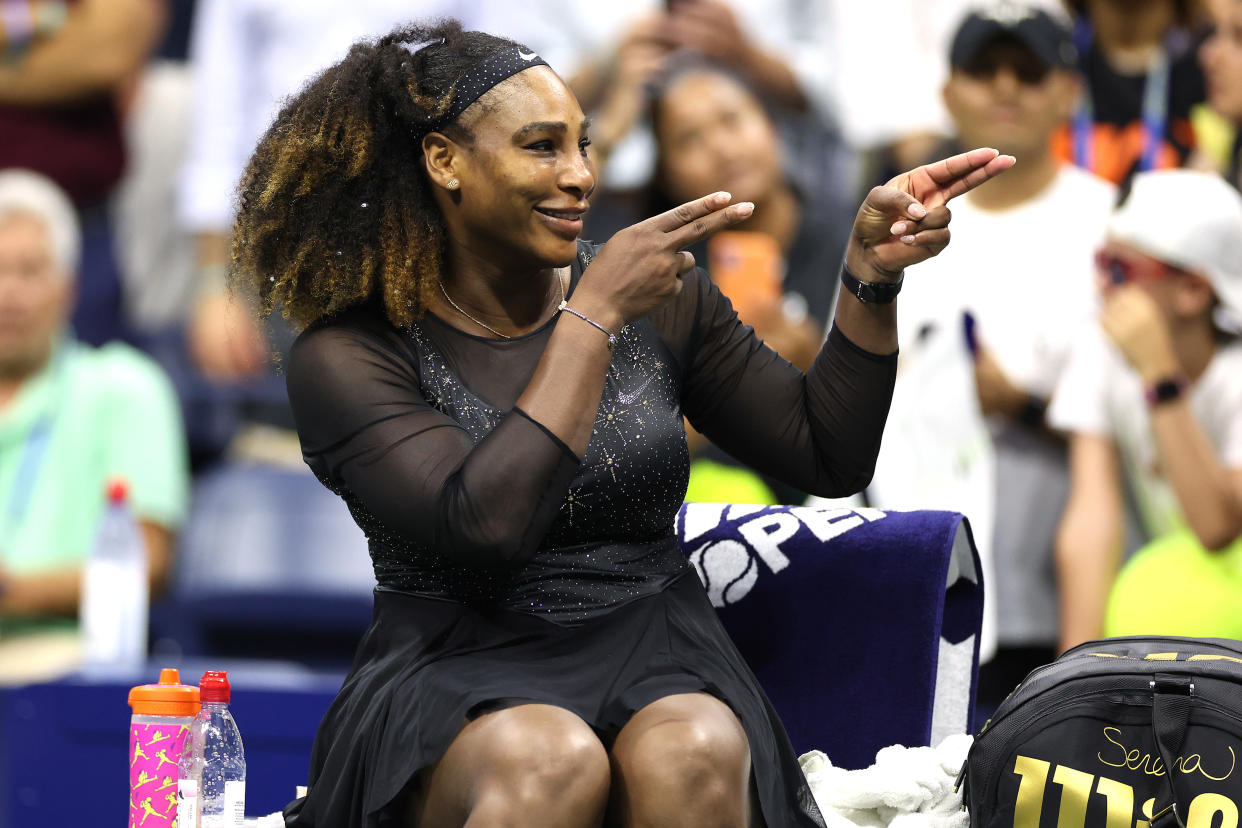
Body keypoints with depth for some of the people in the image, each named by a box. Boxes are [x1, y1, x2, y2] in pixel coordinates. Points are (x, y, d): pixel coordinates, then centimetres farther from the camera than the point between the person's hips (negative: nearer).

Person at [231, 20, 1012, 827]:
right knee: (551, 761, -37)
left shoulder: (657, 300, 9)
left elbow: (828, 457, 12)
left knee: (693, 754, -33)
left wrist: (872, 271, -2)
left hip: (655, 667, 3)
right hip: (459, 680, -3)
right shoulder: (347, 357, -3)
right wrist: (595, 316, -14)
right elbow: (483, 526, -19)